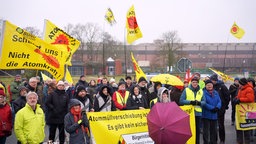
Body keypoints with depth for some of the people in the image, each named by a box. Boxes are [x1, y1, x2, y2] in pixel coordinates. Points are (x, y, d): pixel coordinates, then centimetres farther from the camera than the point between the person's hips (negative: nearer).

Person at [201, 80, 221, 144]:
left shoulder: (215, 93, 9)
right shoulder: (204, 93, -9)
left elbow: (219, 101, 4)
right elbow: (204, 103, -18)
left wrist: (217, 107, -16)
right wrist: (211, 108, -22)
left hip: (214, 115, 5)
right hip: (206, 115, -5)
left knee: (214, 130, 14)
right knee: (206, 130, 0)